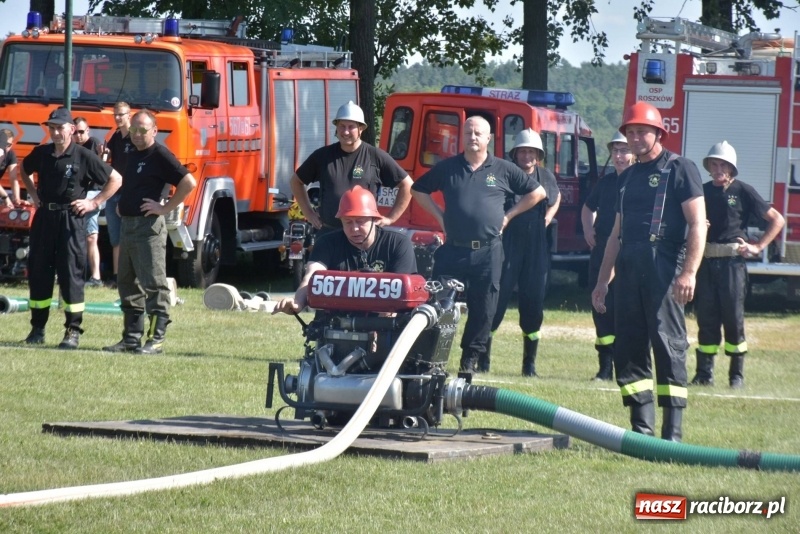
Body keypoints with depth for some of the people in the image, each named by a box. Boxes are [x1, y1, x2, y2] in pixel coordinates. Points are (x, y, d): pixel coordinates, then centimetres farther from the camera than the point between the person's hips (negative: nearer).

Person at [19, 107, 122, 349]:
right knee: (38, 272, 6)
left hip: (71, 218, -5)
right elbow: (24, 170, 29)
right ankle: (37, 328, 14)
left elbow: (115, 179, -1)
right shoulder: (41, 153, 6)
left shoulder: (84, 157, -7)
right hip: (44, 217, 5)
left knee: (71, 274, -4)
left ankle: (73, 330, 1)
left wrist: (94, 203, -5)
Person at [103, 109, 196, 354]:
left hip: (149, 226, -10)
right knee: (127, 284, 11)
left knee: (153, 284, -7)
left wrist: (165, 207, -16)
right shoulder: (132, 156, 17)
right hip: (127, 224, 10)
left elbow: (188, 182, -18)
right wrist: (122, 205, 15)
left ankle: (156, 339, -7)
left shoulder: (160, 155, -9)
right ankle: (131, 338, 17)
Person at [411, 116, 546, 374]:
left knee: (483, 308, 3)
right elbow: (418, 190, 20)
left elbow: (537, 192, 13)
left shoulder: (504, 170, 6)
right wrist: (440, 216, 10)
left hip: (488, 252, 0)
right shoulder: (447, 168, 9)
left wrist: (508, 216, 7)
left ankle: (471, 357, 15)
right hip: (453, 250, 0)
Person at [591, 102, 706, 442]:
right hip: (629, 271, 7)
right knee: (627, 349, 3)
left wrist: (689, 272, -19)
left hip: (664, 270, -7)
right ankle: (642, 428, 8)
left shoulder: (679, 169, 0)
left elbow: (697, 224, -8)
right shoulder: (628, 177, 21)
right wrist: (602, 281, 20)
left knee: (668, 345, -10)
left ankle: (673, 433, -10)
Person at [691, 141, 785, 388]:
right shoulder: (702, 191, 11)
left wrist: (758, 247, -2)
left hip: (732, 260, -4)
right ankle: (704, 373, 7)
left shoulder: (743, 191, 1)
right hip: (705, 261, 4)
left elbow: (777, 220, 3)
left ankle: (737, 375, 4)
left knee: (734, 319, -2)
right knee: (706, 319, 3)